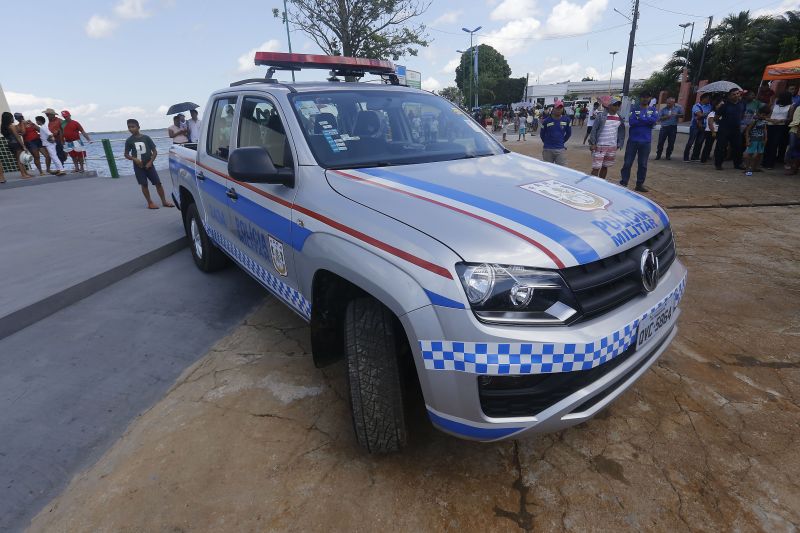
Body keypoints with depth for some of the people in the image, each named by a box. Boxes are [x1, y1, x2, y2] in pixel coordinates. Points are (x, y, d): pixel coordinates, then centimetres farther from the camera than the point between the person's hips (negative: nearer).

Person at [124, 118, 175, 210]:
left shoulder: (146, 138, -1)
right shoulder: (129, 140, 1)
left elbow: (155, 151, 2)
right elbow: (126, 154, 6)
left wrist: (150, 162, -8)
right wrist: (134, 159, -13)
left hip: (148, 165, 0)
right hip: (138, 166, 0)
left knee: (158, 182, -2)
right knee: (144, 184, 0)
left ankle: (164, 201, 7)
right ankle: (150, 203, 8)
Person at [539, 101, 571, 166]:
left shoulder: (566, 120, 1)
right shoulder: (546, 121, -5)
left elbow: (568, 133, 14)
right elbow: (542, 134, 7)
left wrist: (562, 141, 13)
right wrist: (547, 142, 9)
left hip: (561, 149, 1)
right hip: (548, 149, -1)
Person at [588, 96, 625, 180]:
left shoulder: (619, 118, 7)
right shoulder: (601, 116, -9)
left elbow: (621, 131, 16)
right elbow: (594, 129, -9)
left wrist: (619, 144, 12)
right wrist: (593, 143, -12)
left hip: (612, 147, 6)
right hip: (599, 146, -6)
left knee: (605, 167, 13)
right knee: (596, 168, -6)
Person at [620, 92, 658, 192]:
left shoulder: (653, 109, 8)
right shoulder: (634, 109, 2)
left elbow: (654, 119, -12)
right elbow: (631, 122, -14)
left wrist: (640, 118, -11)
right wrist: (647, 121, -11)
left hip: (646, 141, 2)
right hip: (633, 140, -2)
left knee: (643, 164, 7)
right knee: (628, 163, 0)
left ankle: (640, 184, 15)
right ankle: (623, 183, 8)